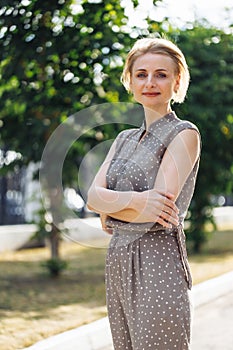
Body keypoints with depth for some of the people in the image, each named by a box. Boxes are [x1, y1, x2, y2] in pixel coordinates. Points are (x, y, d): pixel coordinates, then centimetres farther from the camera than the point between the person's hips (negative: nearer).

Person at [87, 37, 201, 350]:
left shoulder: (184, 134, -6)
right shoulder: (125, 138, 15)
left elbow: (158, 205, -17)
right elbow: (92, 196, 2)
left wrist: (109, 205, -2)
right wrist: (133, 199, -17)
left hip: (158, 263, -7)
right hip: (118, 262, 7)